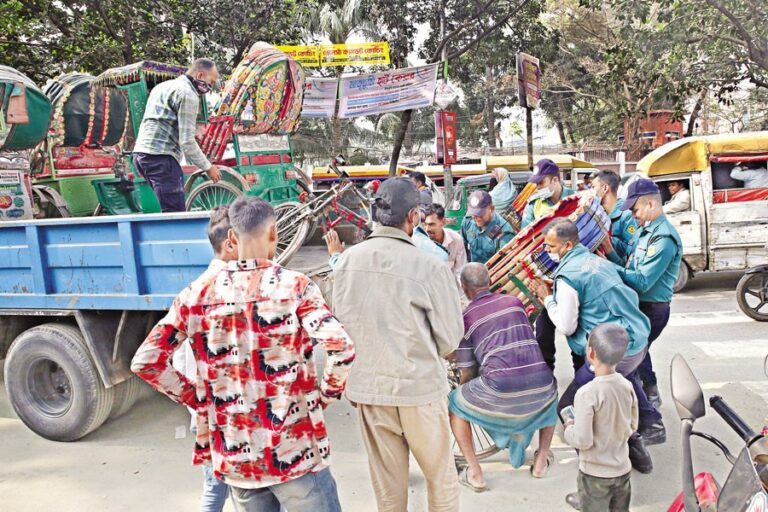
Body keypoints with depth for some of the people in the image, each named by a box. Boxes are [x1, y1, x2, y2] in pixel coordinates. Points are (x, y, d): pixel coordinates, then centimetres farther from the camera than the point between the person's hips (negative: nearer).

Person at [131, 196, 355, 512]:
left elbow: (145, 361, 0)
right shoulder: (294, 286, -11)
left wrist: (196, 398, 6)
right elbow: (341, 349, -23)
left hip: (235, 457, 4)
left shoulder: (199, 297, -1)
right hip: (295, 452, -3)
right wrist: (325, 396, -6)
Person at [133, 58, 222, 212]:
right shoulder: (188, 94, -9)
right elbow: (187, 141, -14)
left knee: (167, 210, 14)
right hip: (160, 156, -10)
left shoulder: (165, 86, 23)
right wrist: (208, 167, -5)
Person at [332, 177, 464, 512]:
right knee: (440, 476, 19)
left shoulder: (347, 260, -7)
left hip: (367, 387, 4)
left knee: (387, 483, 19)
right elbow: (449, 338, -9)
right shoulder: (430, 267, -17)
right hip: (420, 387, -3)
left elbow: (341, 321, 0)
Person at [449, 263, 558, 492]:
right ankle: (541, 461, 37)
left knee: (454, 405, 23)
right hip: (539, 385, 4)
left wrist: (465, 388, 33)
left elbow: (468, 373, 10)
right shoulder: (514, 302, 16)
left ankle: (474, 473, 18)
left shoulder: (465, 318, 7)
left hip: (502, 390, -4)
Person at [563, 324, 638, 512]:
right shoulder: (627, 386, -8)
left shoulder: (587, 394, -27)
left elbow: (583, 441, -24)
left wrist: (569, 428, -5)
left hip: (595, 474, -5)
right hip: (623, 469, 6)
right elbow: (632, 426, 5)